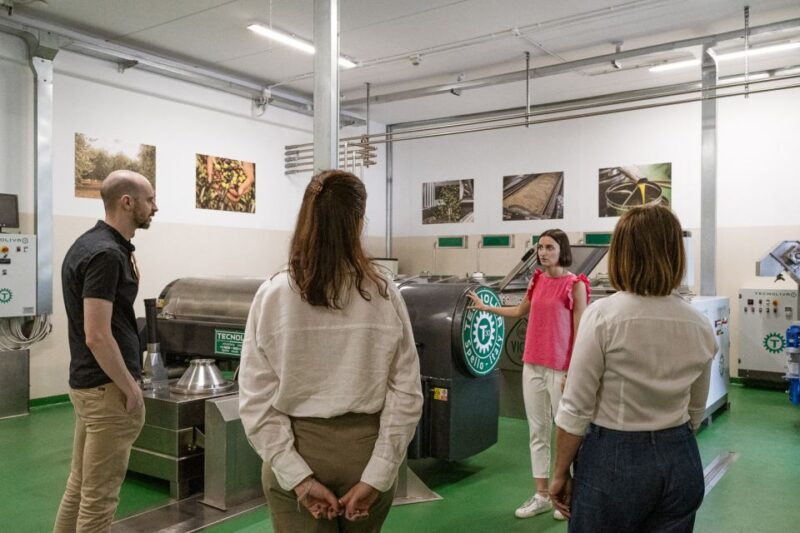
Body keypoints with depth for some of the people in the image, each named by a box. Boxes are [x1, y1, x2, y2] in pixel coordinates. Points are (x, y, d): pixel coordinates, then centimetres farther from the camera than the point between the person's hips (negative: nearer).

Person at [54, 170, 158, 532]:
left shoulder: (89, 243, 10)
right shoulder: (107, 253, -20)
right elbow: (97, 336, -24)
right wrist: (130, 388, -16)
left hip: (86, 382, 10)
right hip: (107, 387, -10)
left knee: (80, 484, 19)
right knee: (99, 494, 2)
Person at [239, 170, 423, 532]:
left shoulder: (273, 295, -11)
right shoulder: (384, 295, -9)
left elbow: (256, 400, -13)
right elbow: (406, 395, -10)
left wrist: (297, 475, -10)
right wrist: (377, 475, -7)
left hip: (296, 451, -1)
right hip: (366, 449, 1)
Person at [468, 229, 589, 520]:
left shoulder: (575, 285, -8)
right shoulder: (537, 280, 8)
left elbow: (579, 332, -9)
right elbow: (521, 311, 25)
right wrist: (485, 307, 29)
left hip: (560, 369, -6)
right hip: (532, 366, 6)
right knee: (538, 431, 12)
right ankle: (541, 495, 23)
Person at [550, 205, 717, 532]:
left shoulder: (603, 315, -17)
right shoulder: (700, 327, -1)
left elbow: (576, 409, -14)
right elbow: (695, 413, 10)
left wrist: (560, 473, -3)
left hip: (613, 461, -4)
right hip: (680, 462, 5)